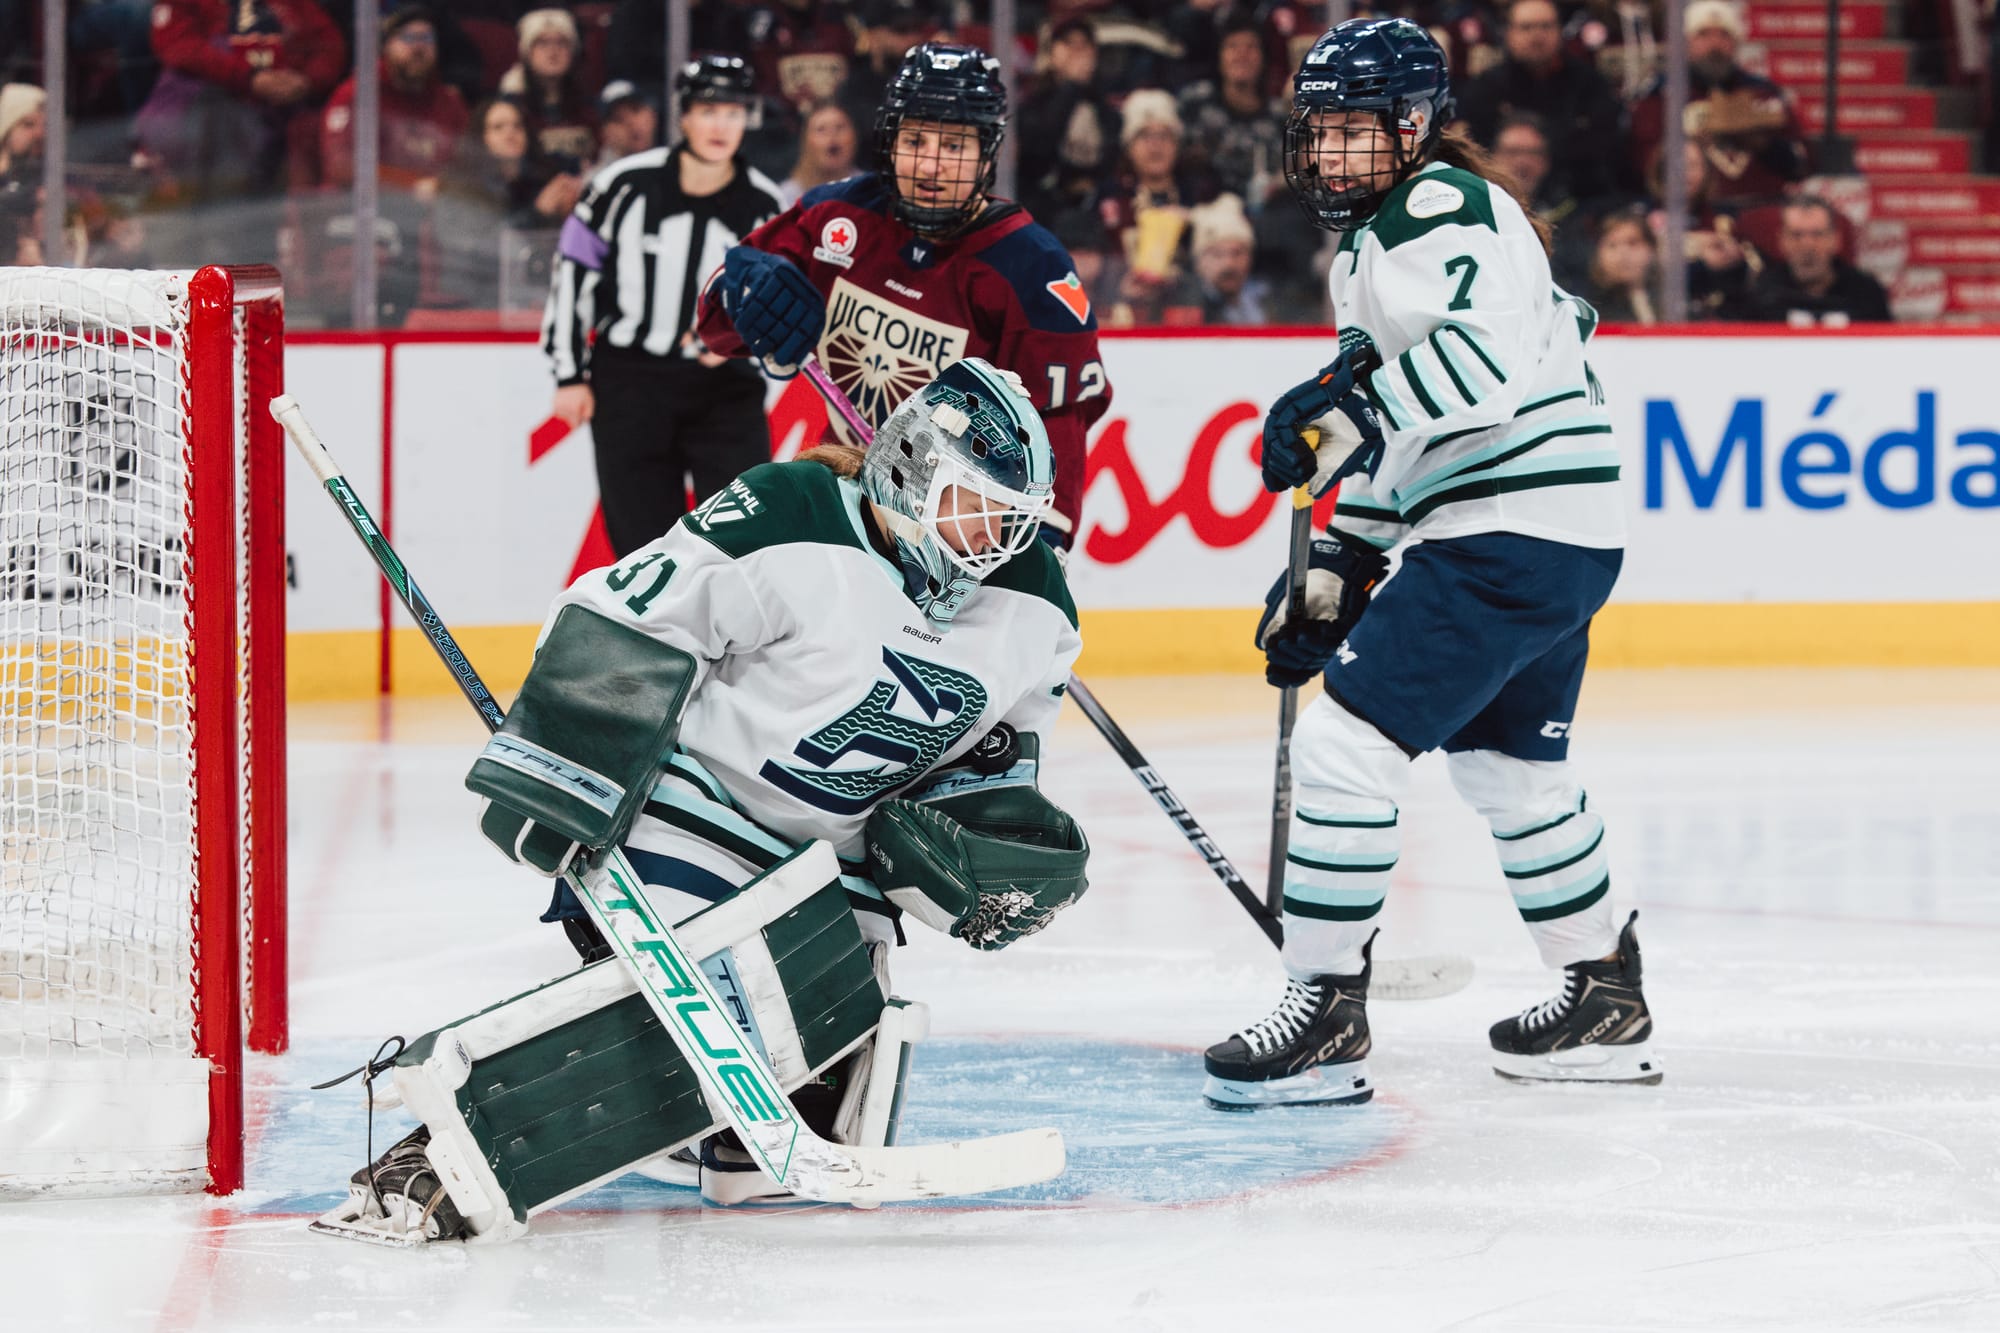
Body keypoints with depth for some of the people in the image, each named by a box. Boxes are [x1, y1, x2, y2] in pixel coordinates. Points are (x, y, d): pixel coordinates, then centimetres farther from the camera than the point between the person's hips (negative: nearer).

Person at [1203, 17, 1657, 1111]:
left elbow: (1494, 354, -30)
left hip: (1509, 531, -11)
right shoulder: (1376, 240, 21)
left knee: (1345, 742, -13)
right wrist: (1334, 569, 22)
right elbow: (1399, 438, 27)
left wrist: (1349, 403, -36)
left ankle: (1327, 1017, -11)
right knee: (1510, 770, 23)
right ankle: (1606, 1008, 35)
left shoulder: (1441, 210, -12)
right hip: (1559, 534, 11)